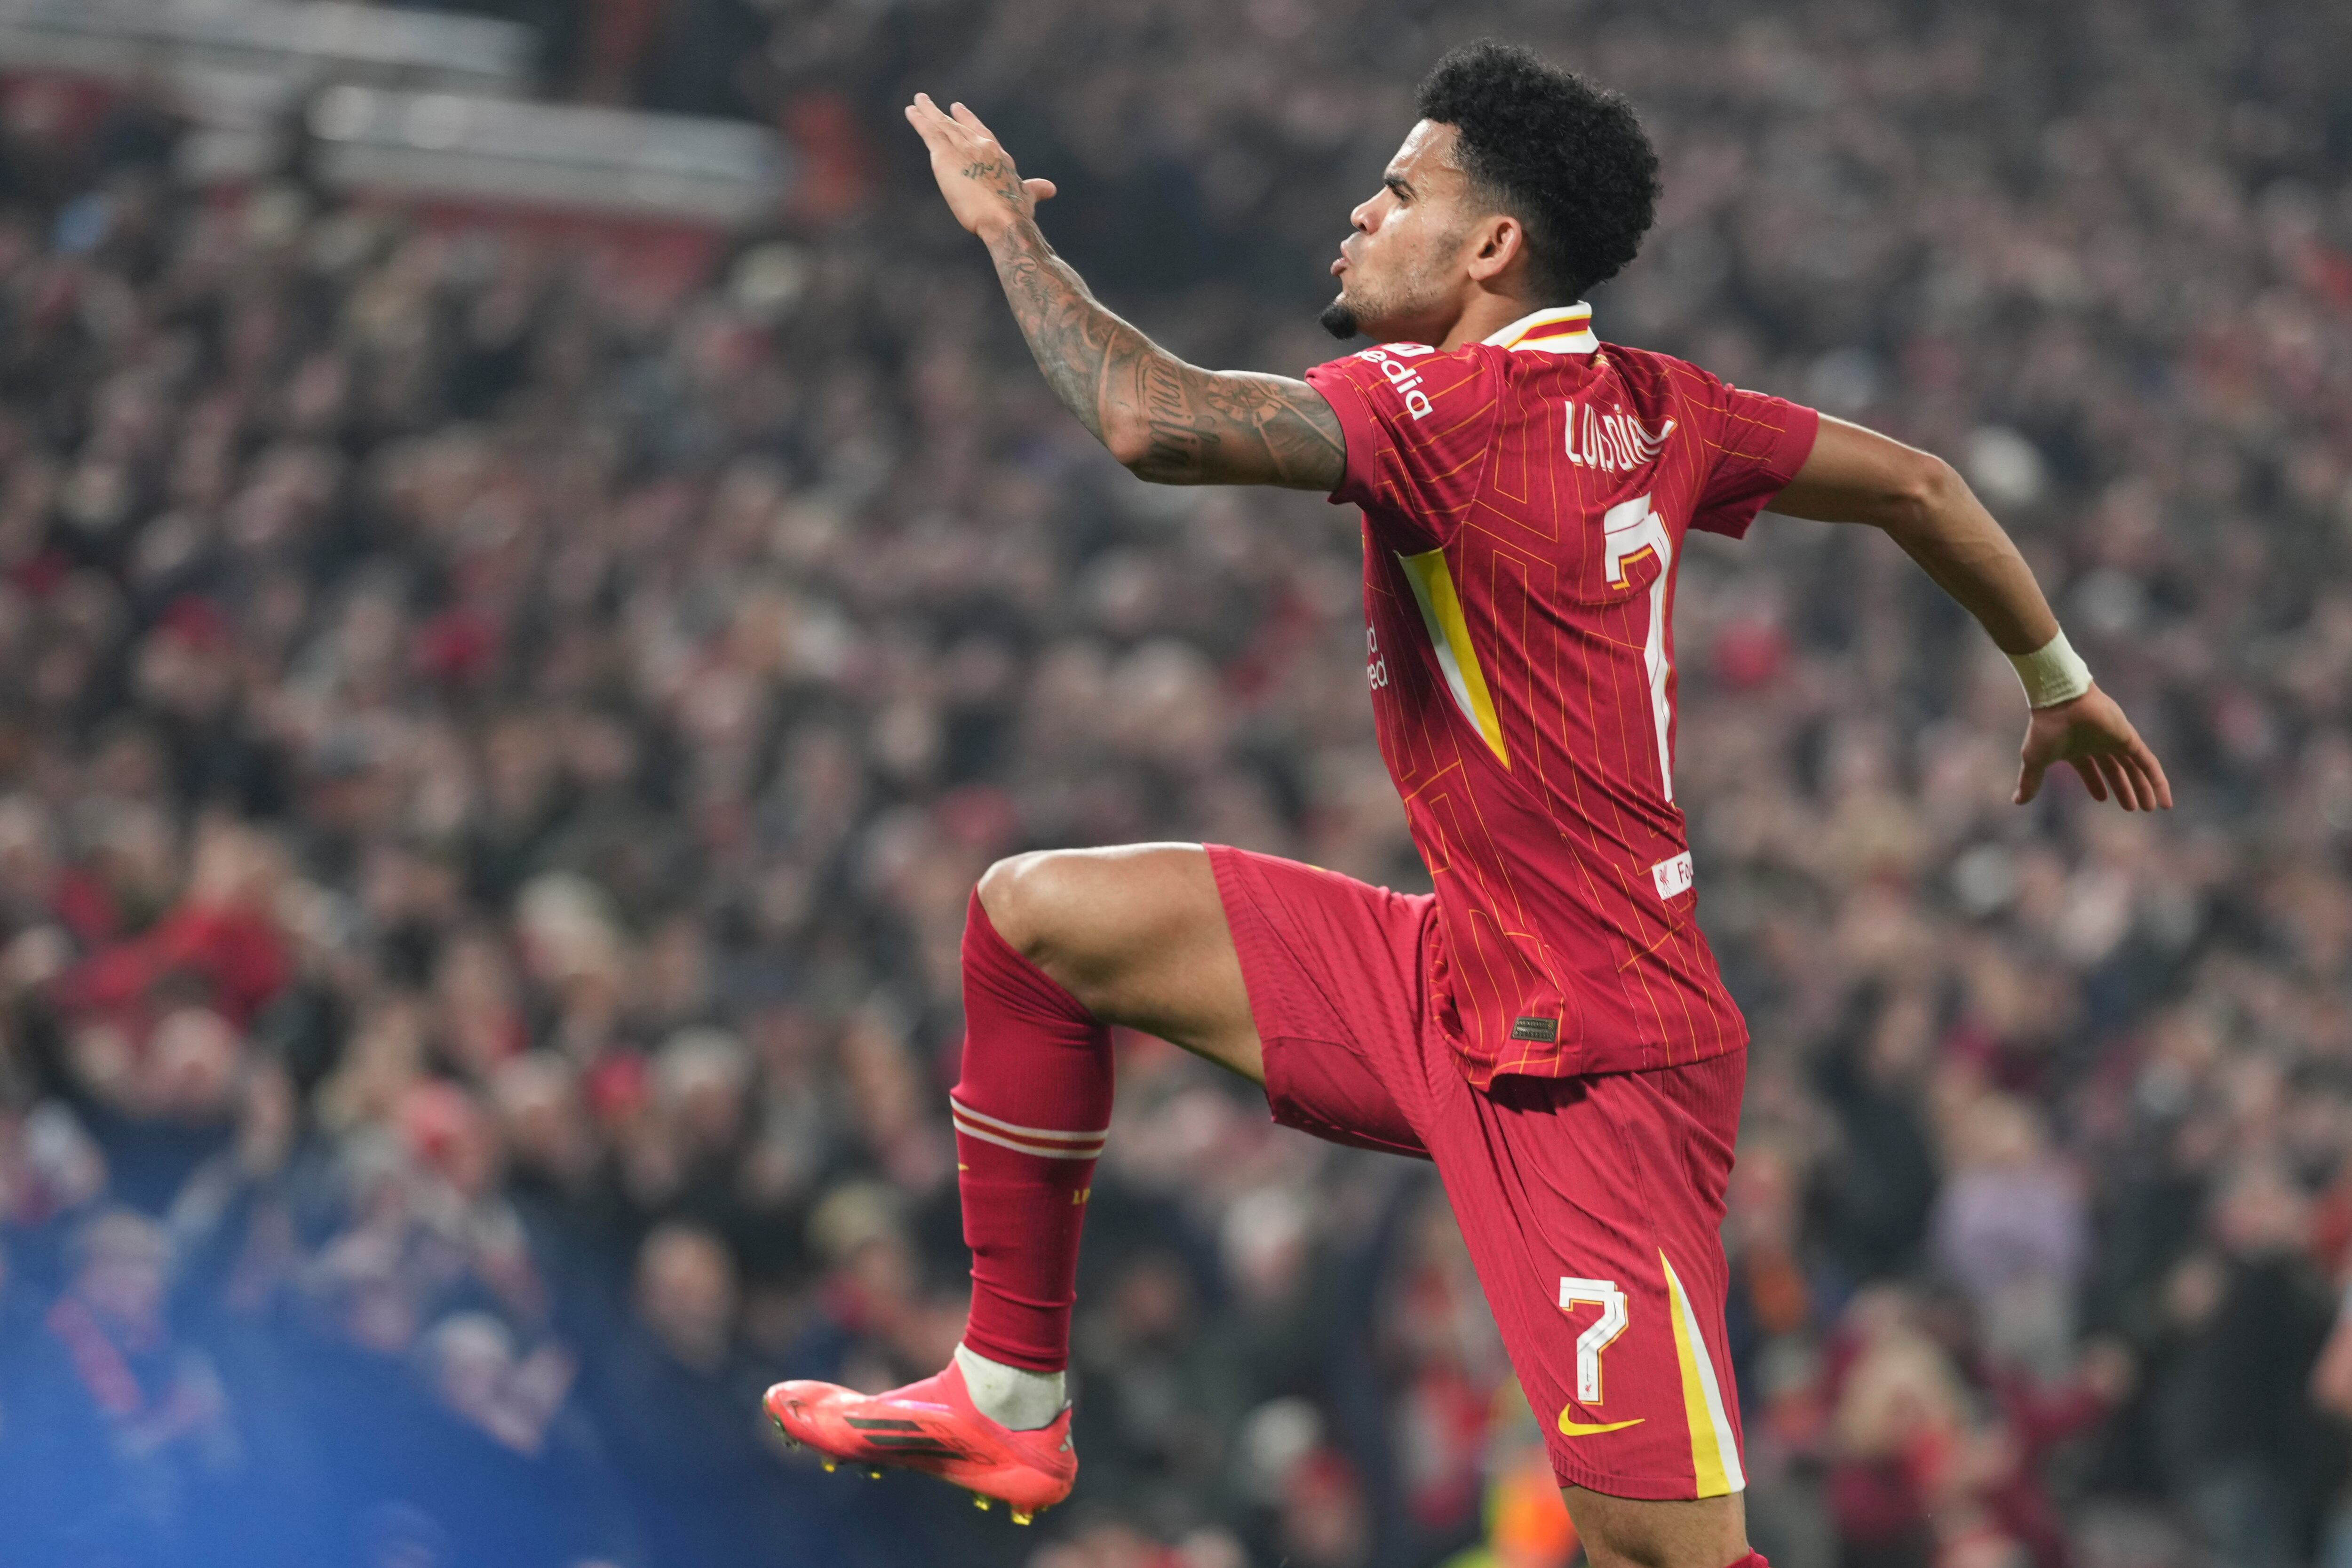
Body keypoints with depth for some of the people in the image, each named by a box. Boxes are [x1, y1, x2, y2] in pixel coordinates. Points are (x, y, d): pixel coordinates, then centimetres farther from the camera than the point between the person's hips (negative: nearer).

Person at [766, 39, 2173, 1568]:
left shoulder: (1452, 407, -20)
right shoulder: (1649, 408, 4)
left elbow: (1156, 420, -33)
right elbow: (1918, 486, 15)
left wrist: (1007, 226, -16)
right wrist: (2062, 683, 31)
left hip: (1586, 1073, -10)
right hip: (1455, 984, 10)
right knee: (1039, 914, 7)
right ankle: (1008, 1402, 16)